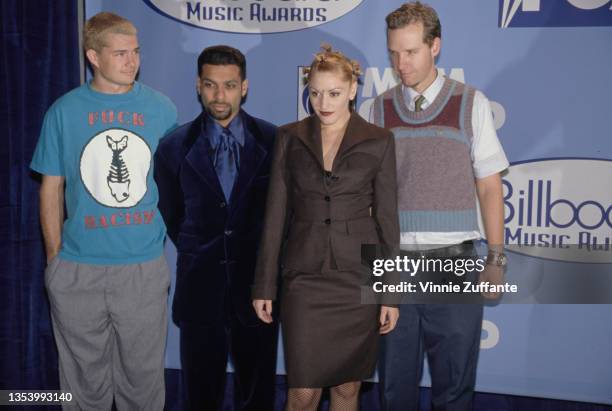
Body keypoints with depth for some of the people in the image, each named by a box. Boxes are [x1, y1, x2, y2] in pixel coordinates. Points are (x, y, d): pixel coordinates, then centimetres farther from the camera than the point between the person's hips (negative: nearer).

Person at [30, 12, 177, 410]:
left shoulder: (162, 108, 1)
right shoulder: (64, 111, 0)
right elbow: (52, 189, 5)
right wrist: (55, 258, 3)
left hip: (145, 268, 0)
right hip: (78, 271, 0)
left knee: (143, 375, 12)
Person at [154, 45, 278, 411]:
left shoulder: (273, 141, -3)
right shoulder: (175, 147, -1)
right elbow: (171, 216, 10)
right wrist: (198, 253, 11)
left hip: (257, 286, 0)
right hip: (200, 288, 1)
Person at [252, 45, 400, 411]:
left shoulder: (378, 141, 0)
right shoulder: (290, 137, 2)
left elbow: (387, 216, 1)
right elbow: (275, 214, 3)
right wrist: (264, 285, 1)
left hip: (359, 276, 0)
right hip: (305, 276, 0)